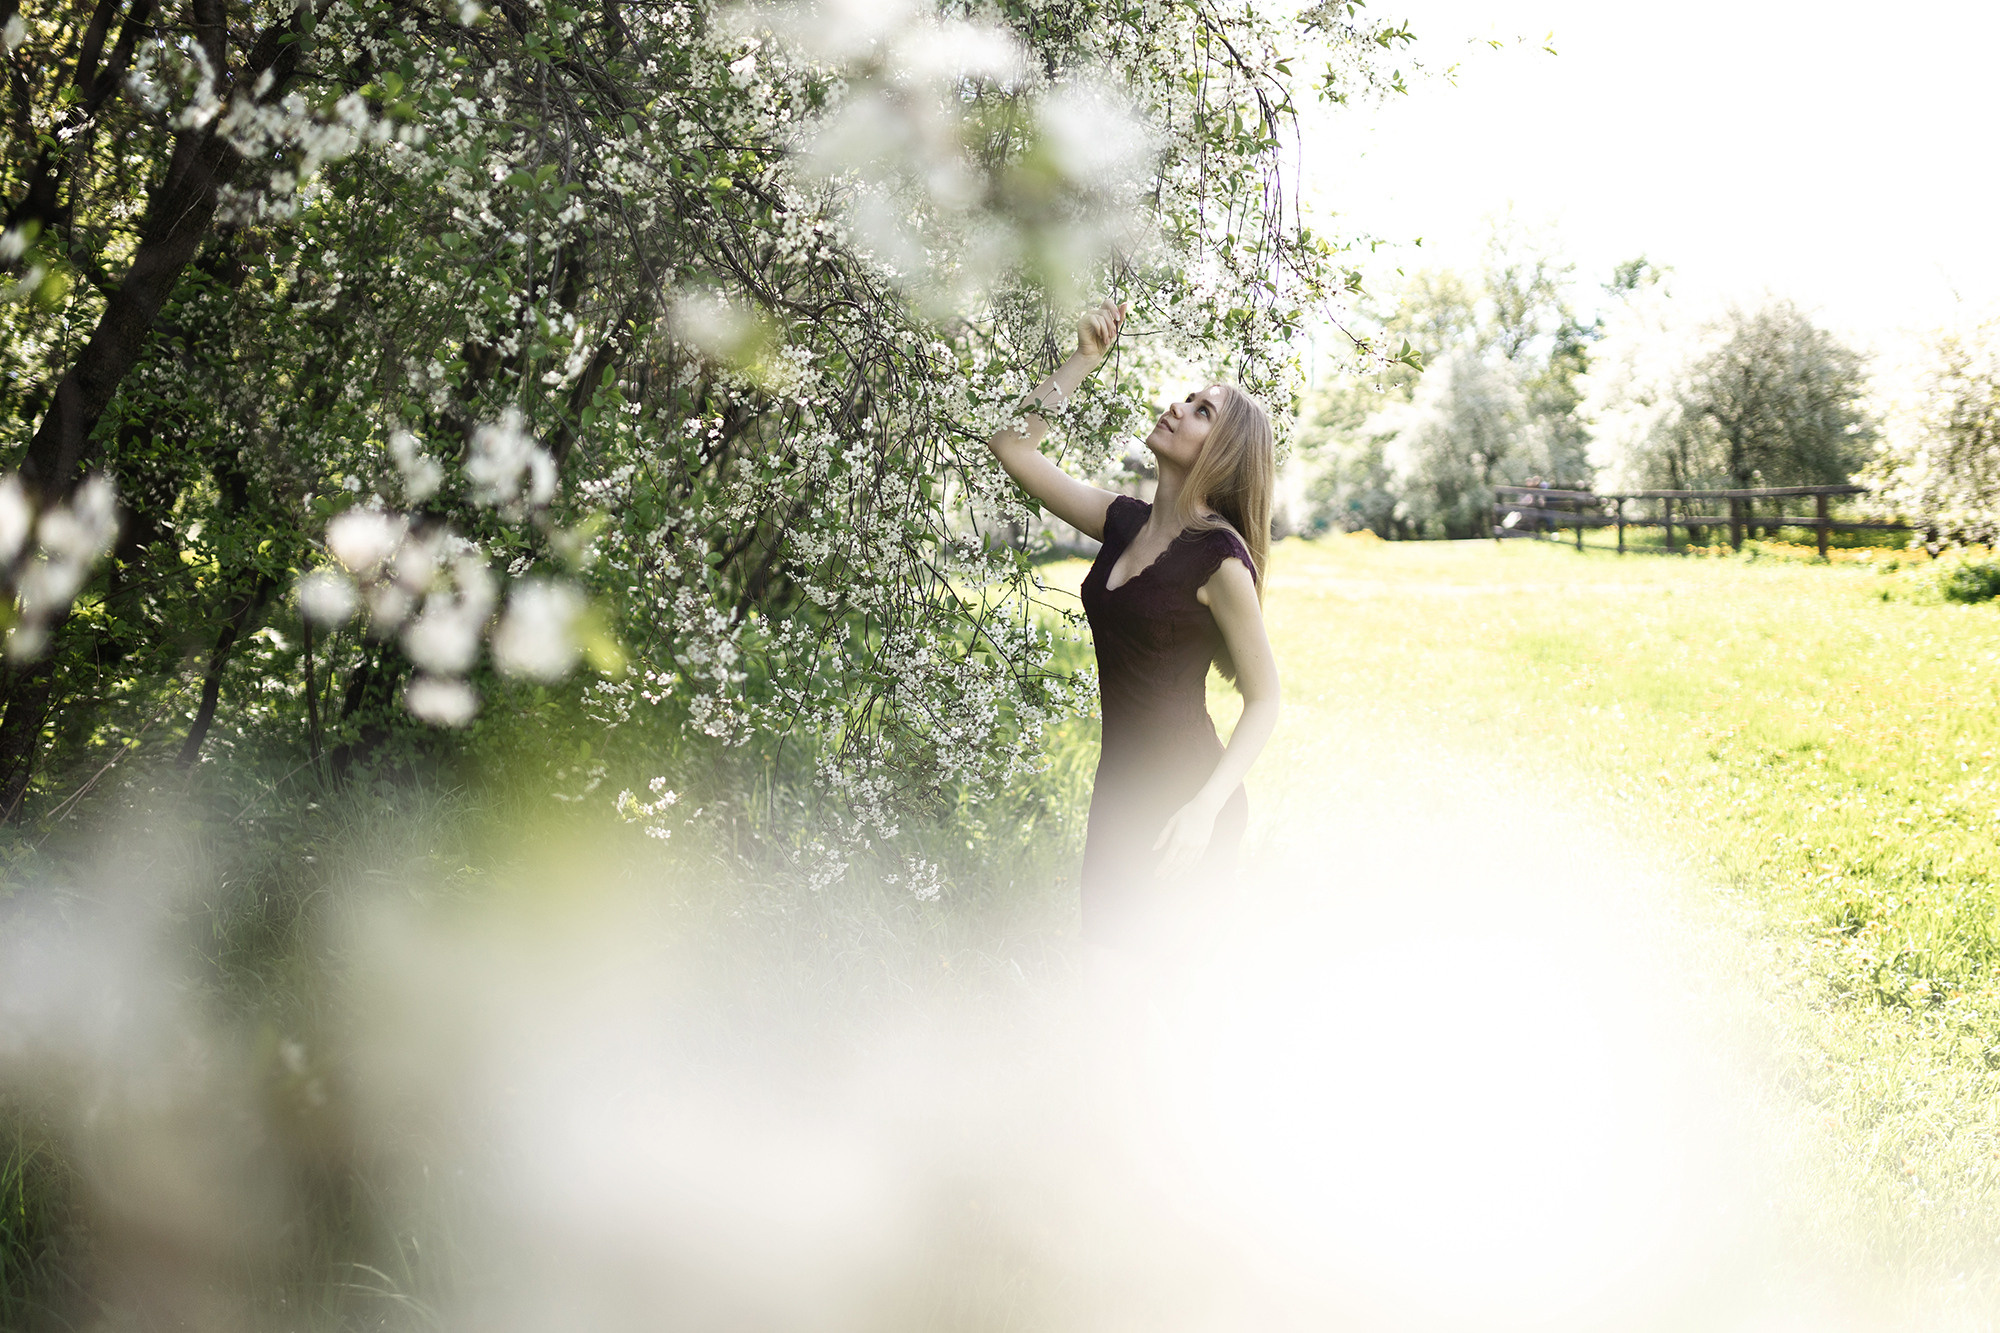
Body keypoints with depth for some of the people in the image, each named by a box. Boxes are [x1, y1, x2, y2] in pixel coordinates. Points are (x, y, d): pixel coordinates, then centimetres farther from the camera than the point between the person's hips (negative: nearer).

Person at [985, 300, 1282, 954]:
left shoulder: (1217, 555, -14)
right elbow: (1012, 445, 11)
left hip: (1182, 798, -7)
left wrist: (1204, 809, -21)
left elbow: (1265, 700, -12)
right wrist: (1085, 359, 4)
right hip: (1120, 789, 7)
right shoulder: (1125, 522, 5)